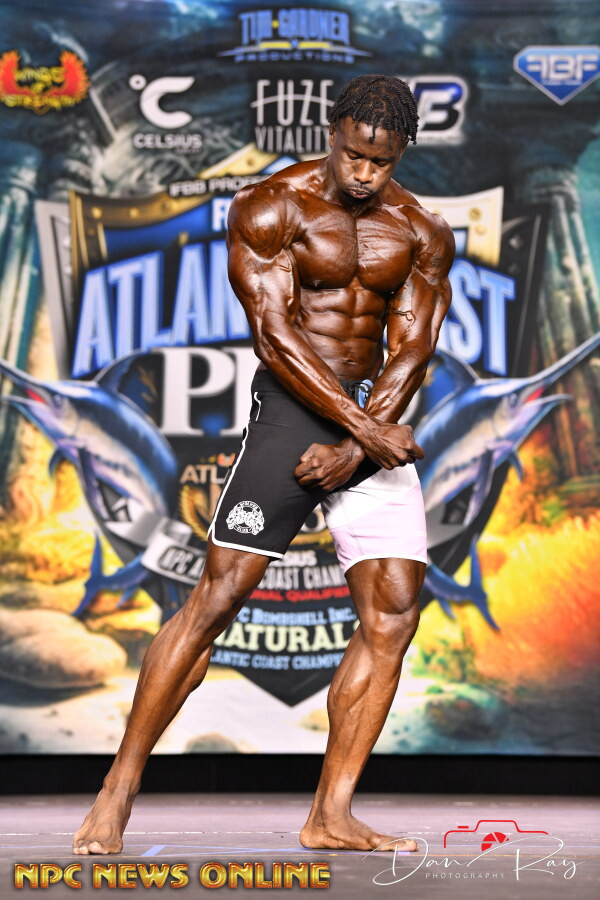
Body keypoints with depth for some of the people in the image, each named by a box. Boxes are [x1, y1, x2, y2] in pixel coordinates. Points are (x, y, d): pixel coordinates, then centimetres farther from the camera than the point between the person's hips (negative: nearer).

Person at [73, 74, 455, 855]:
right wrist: (361, 426, -20)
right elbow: (275, 333, -14)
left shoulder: (423, 235, 7)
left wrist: (352, 449, -11)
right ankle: (119, 791, -2)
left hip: (374, 419, 5)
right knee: (218, 595, -11)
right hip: (293, 409, -5)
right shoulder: (270, 208, -6)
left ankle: (331, 816, 0)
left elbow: (410, 353, 2)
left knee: (394, 612, -5)